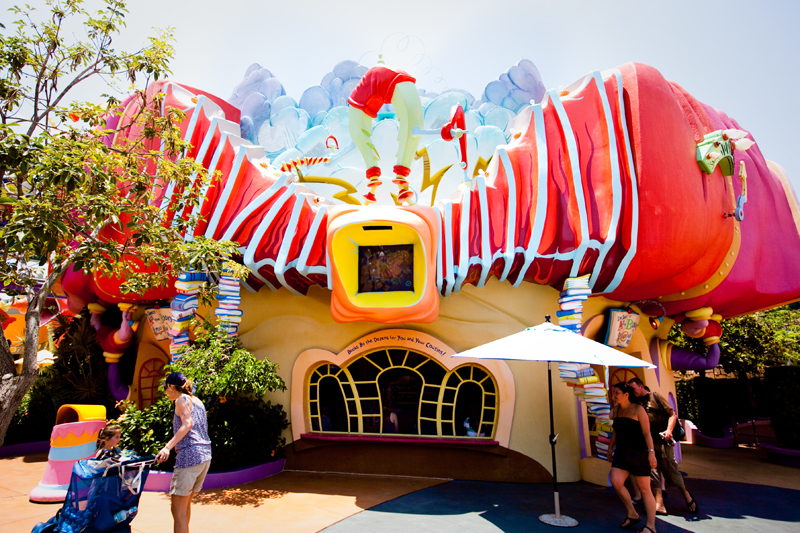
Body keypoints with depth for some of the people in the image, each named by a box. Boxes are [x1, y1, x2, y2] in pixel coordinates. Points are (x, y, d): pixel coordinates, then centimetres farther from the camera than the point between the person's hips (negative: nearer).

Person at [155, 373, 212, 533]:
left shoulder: (182, 399, -2)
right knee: (186, 502, 23)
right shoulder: (198, 401, 21)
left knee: (178, 509, -3)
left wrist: (168, 447, -25)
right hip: (205, 456, 9)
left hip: (189, 456, -9)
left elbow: (188, 423, -18)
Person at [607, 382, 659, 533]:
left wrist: (651, 452, -21)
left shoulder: (638, 409, -9)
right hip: (622, 453, 6)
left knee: (644, 489, 0)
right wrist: (610, 449, 21)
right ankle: (632, 515, 12)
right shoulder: (617, 410, 9)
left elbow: (647, 433, -13)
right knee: (615, 482, -8)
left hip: (638, 453, -6)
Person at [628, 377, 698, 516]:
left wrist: (669, 430, -15)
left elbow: (672, 414, -2)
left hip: (662, 441, -3)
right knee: (653, 471, -2)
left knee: (670, 470, 3)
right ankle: (659, 505, 0)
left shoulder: (655, 397, 0)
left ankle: (686, 495, 29)